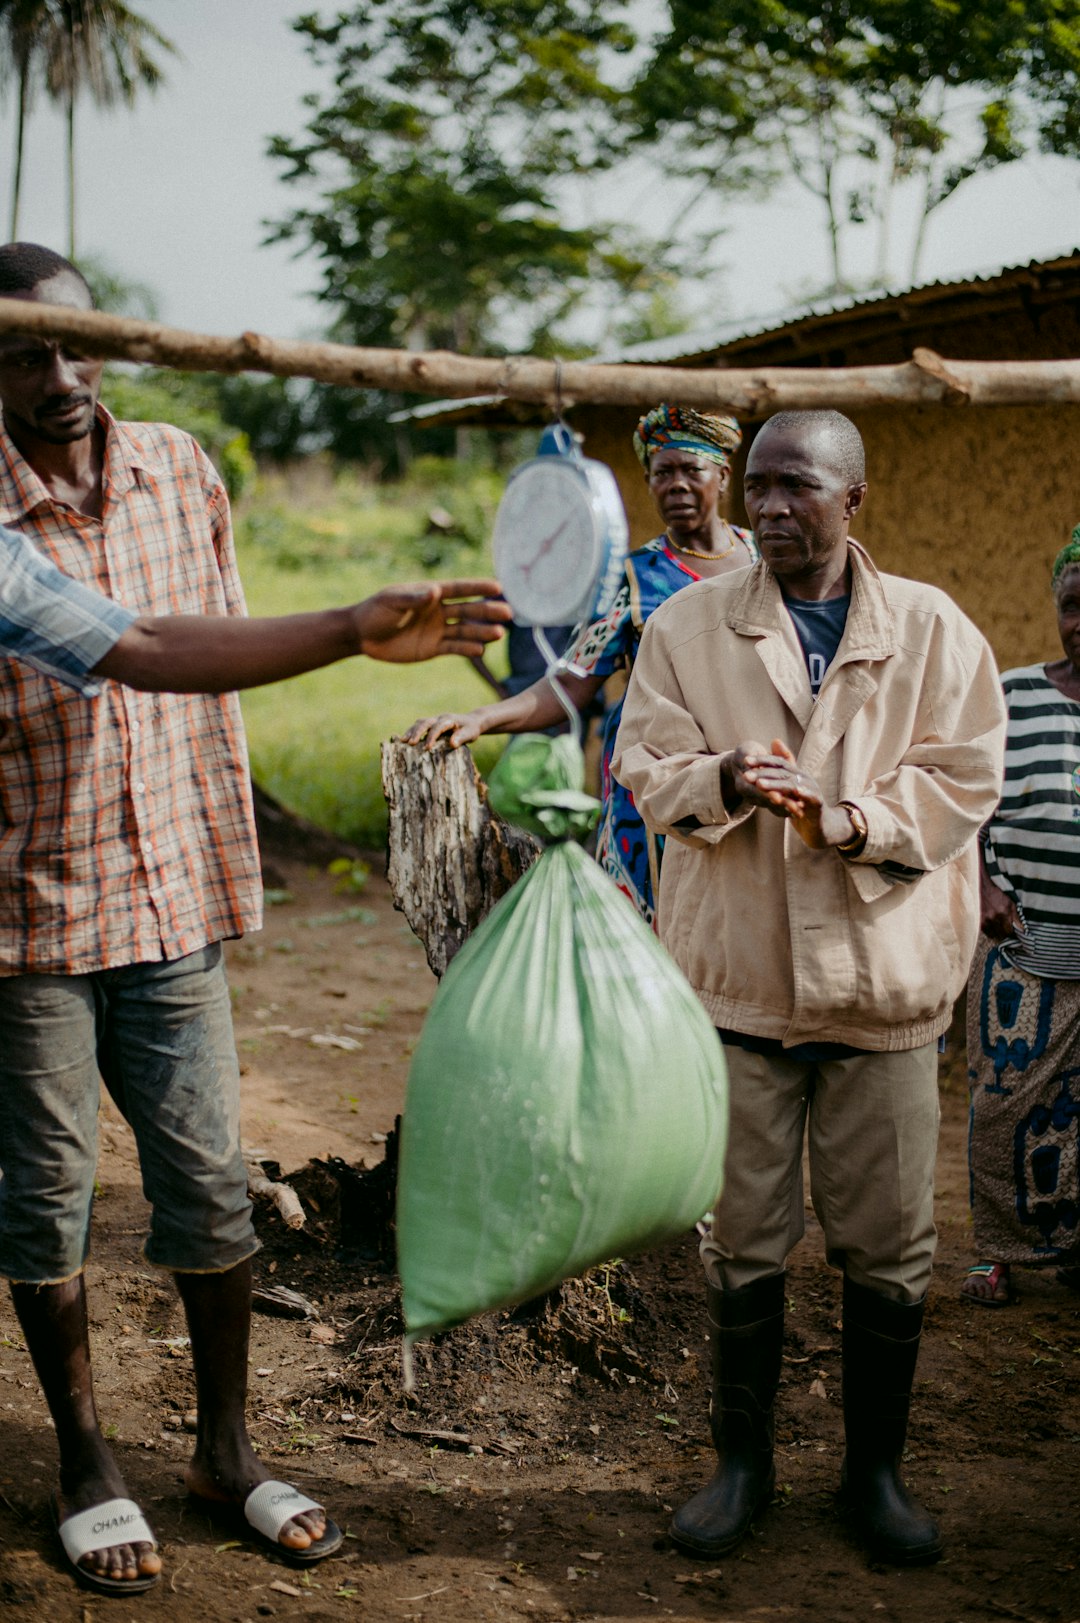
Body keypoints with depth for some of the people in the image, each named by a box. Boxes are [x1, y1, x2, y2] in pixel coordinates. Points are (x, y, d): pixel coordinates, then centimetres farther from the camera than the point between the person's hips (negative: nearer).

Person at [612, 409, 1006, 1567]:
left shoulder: (934, 631, 3)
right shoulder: (687, 625, 5)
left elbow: (963, 780, -3)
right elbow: (643, 764, 0)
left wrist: (850, 818, -19)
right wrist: (720, 781, -22)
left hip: (883, 981, 0)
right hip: (738, 975, 0)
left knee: (888, 1248, 8)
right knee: (741, 1239, 9)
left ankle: (875, 1468, 28)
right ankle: (742, 1460, 28)